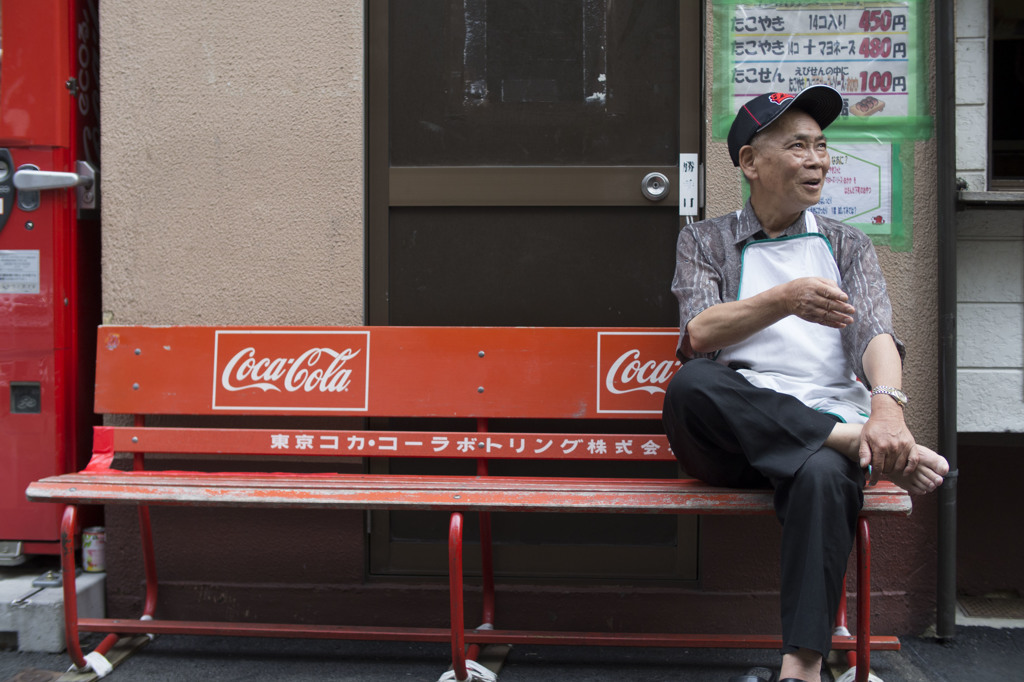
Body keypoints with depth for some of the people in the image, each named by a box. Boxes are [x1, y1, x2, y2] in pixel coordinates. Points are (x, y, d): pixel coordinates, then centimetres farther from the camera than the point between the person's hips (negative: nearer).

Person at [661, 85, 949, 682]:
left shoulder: (848, 246, 21)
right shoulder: (706, 240, 17)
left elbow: (876, 334, 2)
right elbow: (698, 334, -2)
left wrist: (887, 405, -20)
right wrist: (784, 301, -20)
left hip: (826, 424, 0)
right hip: (734, 431, 0)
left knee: (825, 474, -37)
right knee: (692, 384, -35)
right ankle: (872, 447, -30)